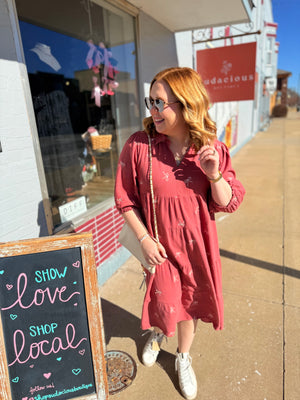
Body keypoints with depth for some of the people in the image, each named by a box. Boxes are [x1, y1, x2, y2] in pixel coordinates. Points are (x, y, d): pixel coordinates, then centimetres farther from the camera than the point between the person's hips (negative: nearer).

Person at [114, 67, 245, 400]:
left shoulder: (213, 149, -10)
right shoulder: (138, 146, -15)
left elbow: (228, 204, -6)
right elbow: (125, 199, -6)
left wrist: (214, 174, -24)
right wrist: (144, 239, -11)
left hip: (197, 244, 2)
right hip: (160, 244, -1)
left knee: (191, 303, 19)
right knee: (164, 302, 15)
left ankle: (183, 358, 51)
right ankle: (157, 333, 57)